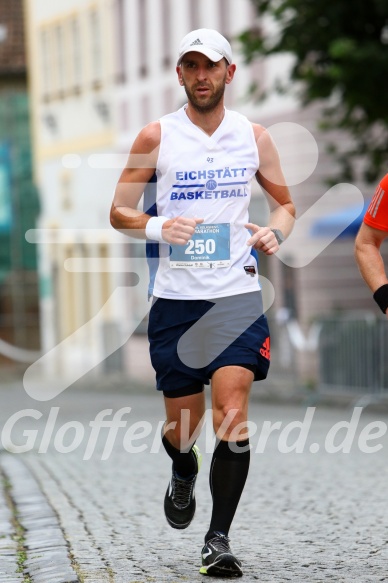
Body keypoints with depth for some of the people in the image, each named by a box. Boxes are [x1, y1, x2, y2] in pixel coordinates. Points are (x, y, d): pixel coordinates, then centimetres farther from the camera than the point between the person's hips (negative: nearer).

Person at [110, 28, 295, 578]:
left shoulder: (253, 136, 6)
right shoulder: (156, 136, 1)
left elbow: (285, 203, 18)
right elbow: (119, 211, 3)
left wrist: (275, 232, -5)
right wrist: (157, 227, -18)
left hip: (236, 292, 0)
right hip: (175, 296, 0)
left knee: (232, 413, -14)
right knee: (182, 424, 8)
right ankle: (183, 473, 44)